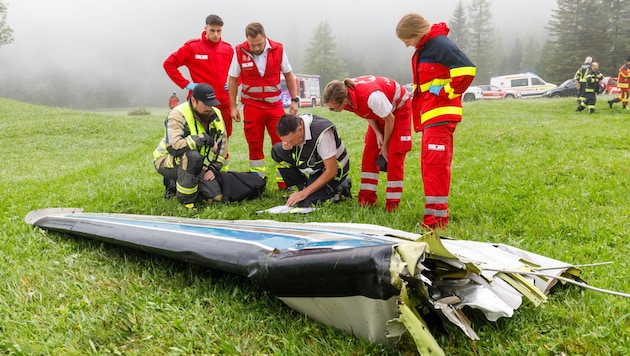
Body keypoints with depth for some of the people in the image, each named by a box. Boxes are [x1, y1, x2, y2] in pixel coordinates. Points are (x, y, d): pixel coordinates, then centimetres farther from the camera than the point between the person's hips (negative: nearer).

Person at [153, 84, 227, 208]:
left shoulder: (215, 114, -3)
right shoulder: (178, 115, -23)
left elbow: (222, 143, 4)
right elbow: (174, 146, -38)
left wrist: (214, 168, -7)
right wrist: (205, 139, -36)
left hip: (197, 164, 6)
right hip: (167, 160, -6)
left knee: (215, 196, -10)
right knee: (192, 156, -39)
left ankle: (173, 184, 14)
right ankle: (186, 201, -21)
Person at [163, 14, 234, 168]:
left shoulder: (228, 49, 6)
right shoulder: (192, 47, -4)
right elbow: (169, 64, -1)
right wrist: (186, 84, -6)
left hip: (223, 103, 3)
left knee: (223, 142, 10)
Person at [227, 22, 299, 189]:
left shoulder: (278, 49, -6)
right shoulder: (240, 52, -8)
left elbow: (288, 75, 6)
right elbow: (233, 80, 2)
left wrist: (294, 100, 3)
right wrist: (233, 106, 0)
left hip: (275, 105, 1)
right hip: (252, 106, 0)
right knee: (255, 146, 6)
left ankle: (284, 182, 9)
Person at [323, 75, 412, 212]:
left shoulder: (371, 96, -43)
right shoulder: (345, 94, -21)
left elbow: (390, 119, -25)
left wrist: (385, 146, -13)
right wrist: (378, 134, -14)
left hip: (399, 109, -7)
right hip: (379, 112, 7)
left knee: (394, 155, -11)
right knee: (369, 153, 0)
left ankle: (392, 202, -3)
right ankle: (367, 197, 6)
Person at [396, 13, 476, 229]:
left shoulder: (440, 45, -14)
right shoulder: (423, 49, 16)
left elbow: (467, 70, -23)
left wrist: (446, 93, -14)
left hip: (440, 115, -10)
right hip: (429, 116, 10)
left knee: (435, 164, -12)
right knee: (430, 164, 12)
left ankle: (437, 216, -9)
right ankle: (434, 211, 20)